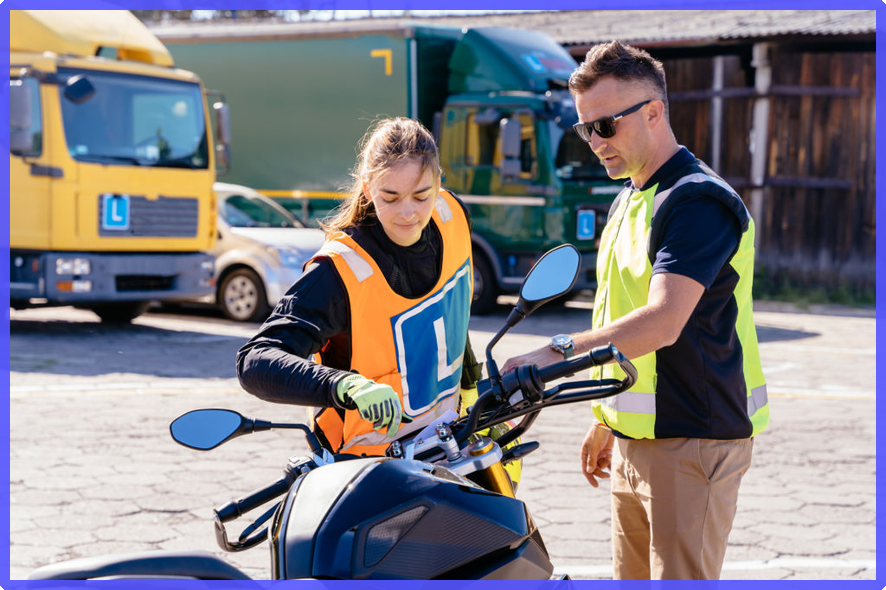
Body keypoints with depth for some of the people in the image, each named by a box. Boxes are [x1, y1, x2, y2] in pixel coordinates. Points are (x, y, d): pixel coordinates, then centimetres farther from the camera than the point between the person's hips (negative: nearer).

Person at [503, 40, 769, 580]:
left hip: (692, 441, -9)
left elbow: (662, 323, -29)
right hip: (635, 438, 9)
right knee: (634, 579, 13)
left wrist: (560, 352, -36)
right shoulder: (629, 201, 16)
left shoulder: (698, 201, -16)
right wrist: (606, 419, 25)